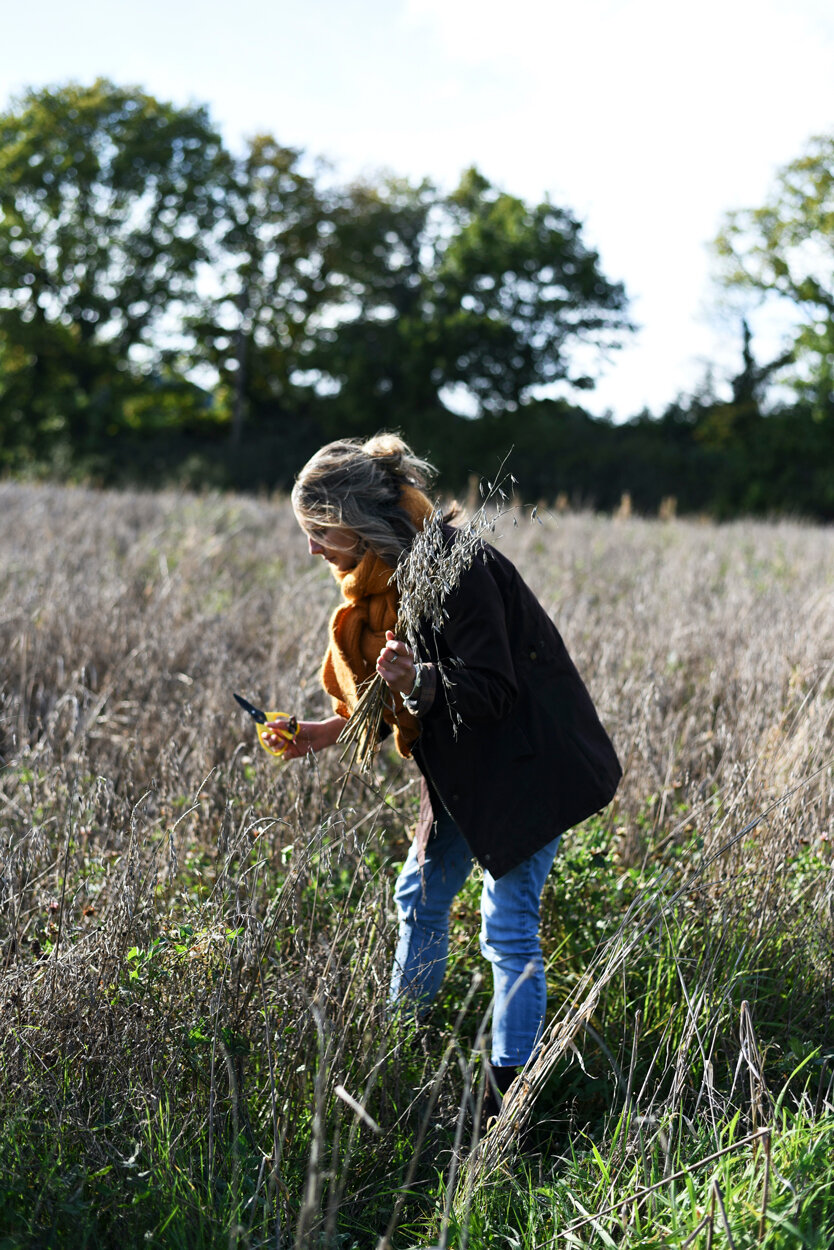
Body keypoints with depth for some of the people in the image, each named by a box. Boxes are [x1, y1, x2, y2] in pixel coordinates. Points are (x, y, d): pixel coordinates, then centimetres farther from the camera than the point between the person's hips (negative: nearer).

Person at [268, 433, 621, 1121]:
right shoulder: (386, 571, 4)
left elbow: (491, 690, -25)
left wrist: (420, 682, -41)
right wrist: (335, 727, 7)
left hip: (526, 763, -10)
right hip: (467, 769, 10)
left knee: (509, 924, -8)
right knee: (422, 893, 14)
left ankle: (507, 1091, -1)